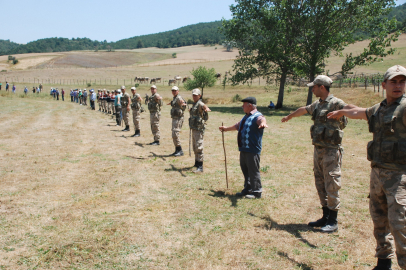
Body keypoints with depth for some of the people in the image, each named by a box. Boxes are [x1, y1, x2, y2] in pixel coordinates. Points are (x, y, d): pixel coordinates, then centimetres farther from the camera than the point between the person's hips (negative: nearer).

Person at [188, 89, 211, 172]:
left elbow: (204, 106, -39)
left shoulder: (200, 104, -15)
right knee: (195, 147, 17)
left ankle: (200, 167, -11)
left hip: (199, 129, -10)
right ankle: (197, 163, 30)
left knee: (198, 148, -12)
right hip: (194, 129, 10)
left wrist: (206, 109, -60)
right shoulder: (194, 104, 14)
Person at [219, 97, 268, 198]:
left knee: (253, 171, -3)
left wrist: (263, 123, -59)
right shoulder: (246, 116, 20)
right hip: (243, 149, 9)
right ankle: (247, 189, 26)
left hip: (252, 150, -9)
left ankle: (256, 192, 7)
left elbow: (262, 119, -35)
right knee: (245, 170, 15)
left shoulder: (257, 116, -10)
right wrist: (226, 128, 49)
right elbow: (237, 126, 36)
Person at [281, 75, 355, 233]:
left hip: (331, 150, -9)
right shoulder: (317, 104, 15)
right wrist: (289, 117, 50)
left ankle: (333, 221, 7)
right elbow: (302, 110, 33)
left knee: (331, 185, -3)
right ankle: (325, 217, 24)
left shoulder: (334, 103, -12)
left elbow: (349, 108, -31)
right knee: (320, 184, 13)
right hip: (318, 149, 9)